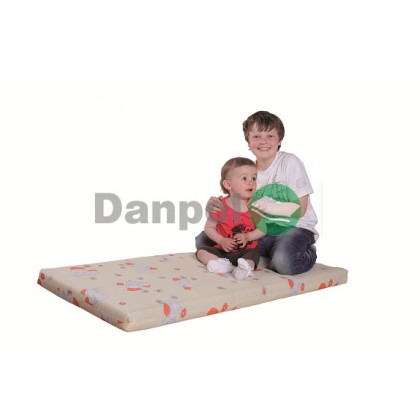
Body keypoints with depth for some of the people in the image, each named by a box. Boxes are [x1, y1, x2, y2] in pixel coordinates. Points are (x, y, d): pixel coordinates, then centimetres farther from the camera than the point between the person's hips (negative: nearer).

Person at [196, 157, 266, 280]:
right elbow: (209, 228, -1)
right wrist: (221, 240, -16)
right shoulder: (220, 206, -8)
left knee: (254, 254, -31)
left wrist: (248, 237, -17)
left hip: (246, 250, -1)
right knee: (201, 251, -18)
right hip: (223, 249, 1)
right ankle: (226, 265, -38)